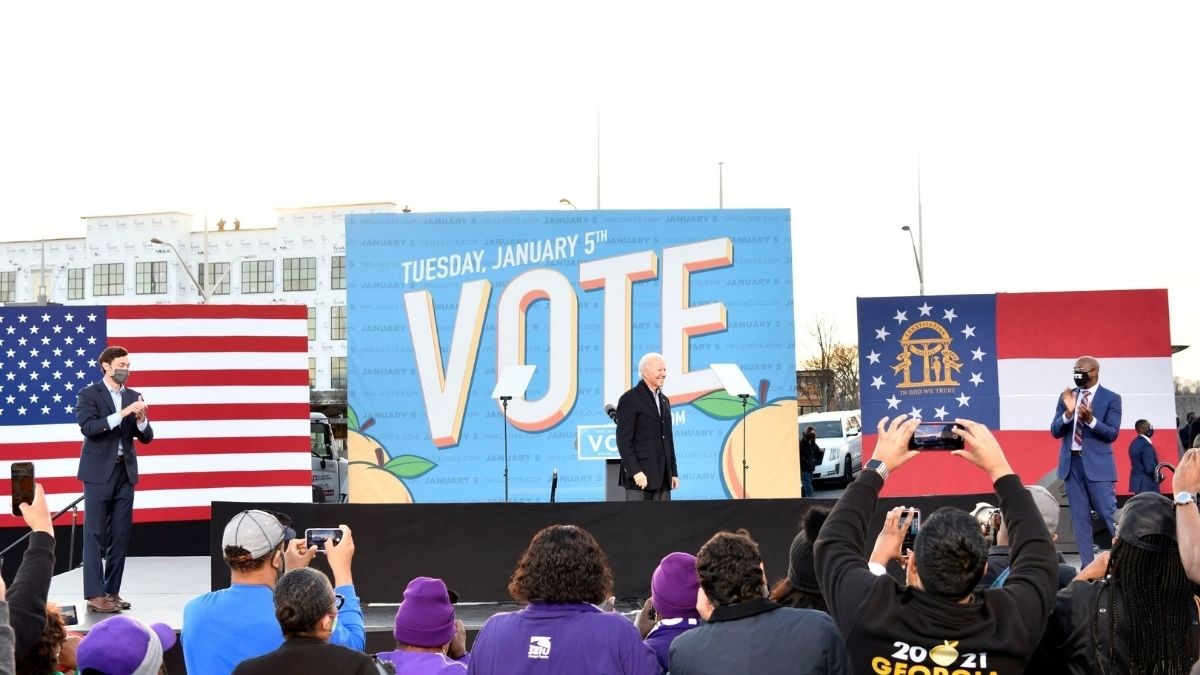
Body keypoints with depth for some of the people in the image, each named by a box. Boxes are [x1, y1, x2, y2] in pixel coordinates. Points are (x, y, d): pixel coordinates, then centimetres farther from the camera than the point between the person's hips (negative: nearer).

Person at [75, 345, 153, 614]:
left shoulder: (133, 396, 11)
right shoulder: (89, 395, -3)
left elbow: (146, 437, 9)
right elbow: (88, 427, -18)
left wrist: (141, 419, -12)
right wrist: (122, 414, -24)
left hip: (125, 472, 5)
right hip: (99, 473, -5)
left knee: (120, 536, 5)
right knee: (95, 536, -4)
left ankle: (112, 591, 12)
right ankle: (95, 595, -4)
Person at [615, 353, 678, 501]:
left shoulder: (664, 401, 19)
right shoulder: (630, 399, -6)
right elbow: (623, 440, -11)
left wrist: (674, 472, 16)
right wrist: (635, 472, -18)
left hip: (663, 477, 7)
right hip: (640, 475, -7)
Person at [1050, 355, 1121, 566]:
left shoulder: (1111, 398, -1)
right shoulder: (1066, 396, 9)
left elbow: (1112, 434, -8)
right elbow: (1055, 431, 4)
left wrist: (1091, 419, -24)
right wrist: (1068, 413, -13)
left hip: (1098, 464, -4)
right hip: (1072, 463, 4)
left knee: (1109, 515, -7)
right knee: (1079, 518, 6)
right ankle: (1087, 565, 10)